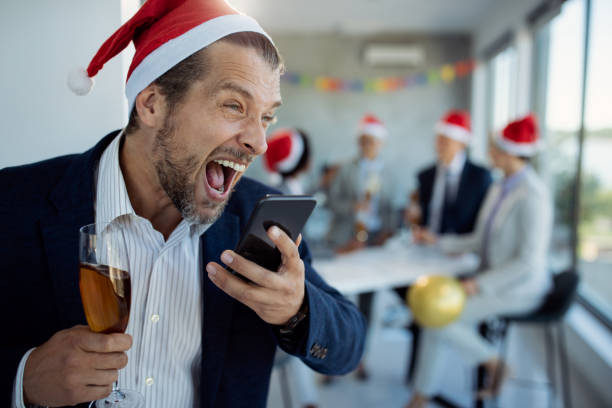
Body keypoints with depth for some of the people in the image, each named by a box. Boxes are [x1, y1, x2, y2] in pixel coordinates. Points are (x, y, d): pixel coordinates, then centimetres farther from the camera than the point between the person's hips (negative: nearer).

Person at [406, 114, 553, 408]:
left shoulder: (532, 197, -21)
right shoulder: (498, 189, 7)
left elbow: (528, 263, -24)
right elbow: (479, 241, 13)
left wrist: (479, 284, -26)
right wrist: (439, 243, 7)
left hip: (517, 289, -8)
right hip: (492, 279, 8)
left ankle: (492, 361, 7)